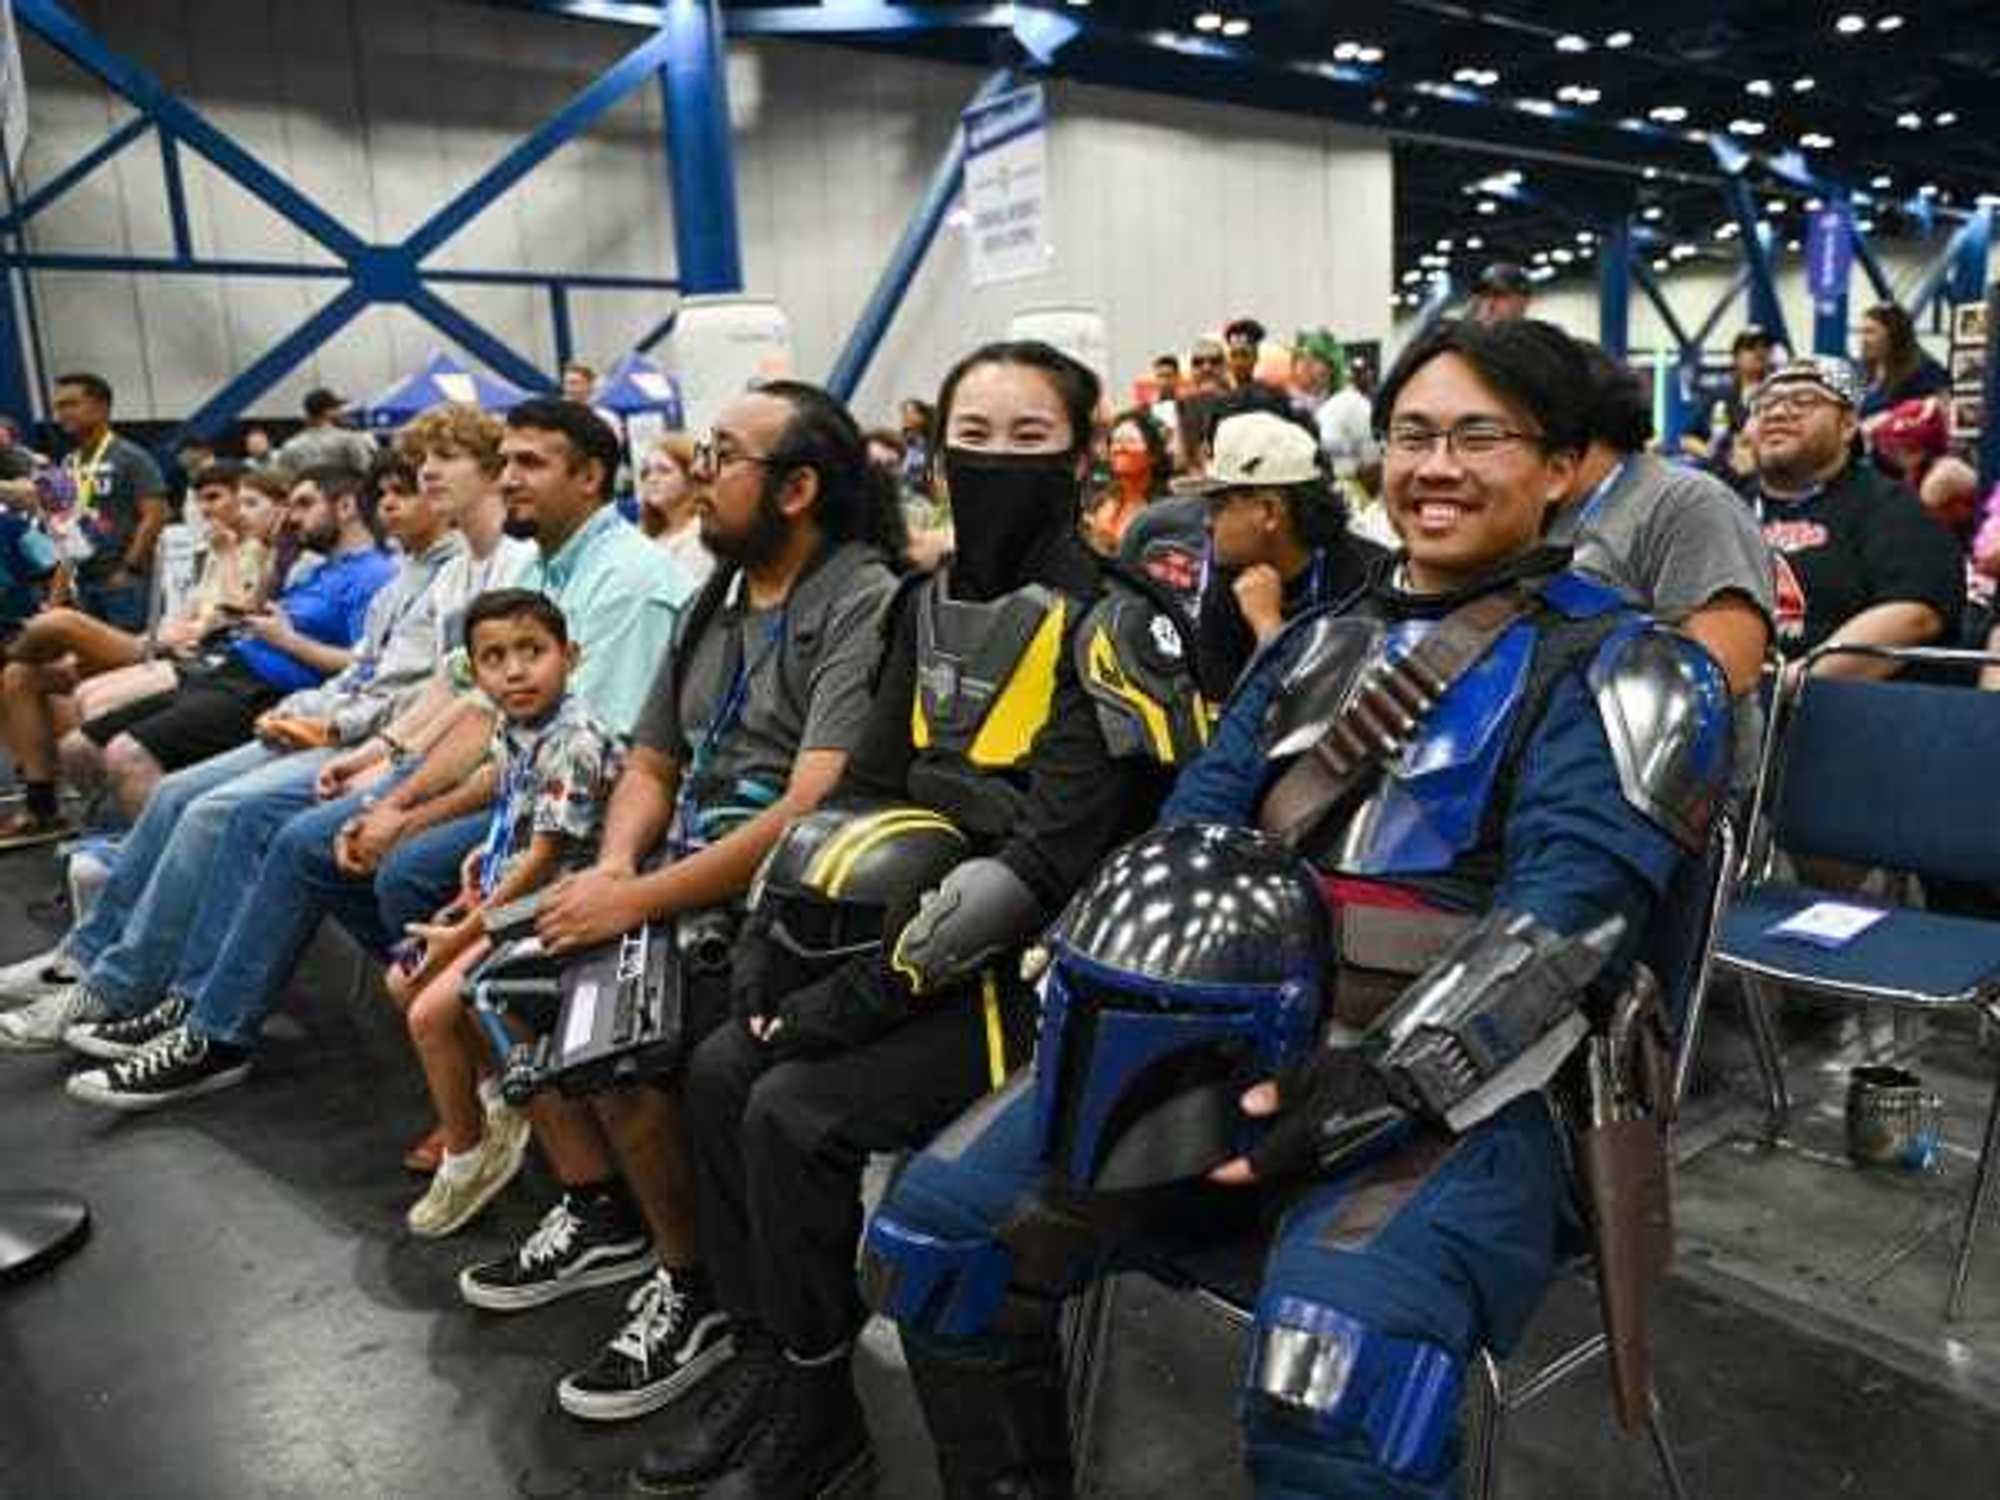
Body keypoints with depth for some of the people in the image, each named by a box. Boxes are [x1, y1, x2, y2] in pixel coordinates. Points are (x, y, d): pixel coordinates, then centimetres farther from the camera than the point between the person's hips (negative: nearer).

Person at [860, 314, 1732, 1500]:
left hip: (1459, 1079, -5)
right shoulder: (1321, 642, 20)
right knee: (936, 1226, -3)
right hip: (1222, 1038, 6)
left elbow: (1568, 909, -13)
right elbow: (1194, 826, 14)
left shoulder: (1614, 667, 1)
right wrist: (1115, 995, -4)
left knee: (1337, 1371, -35)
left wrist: (1382, 1082, -25)